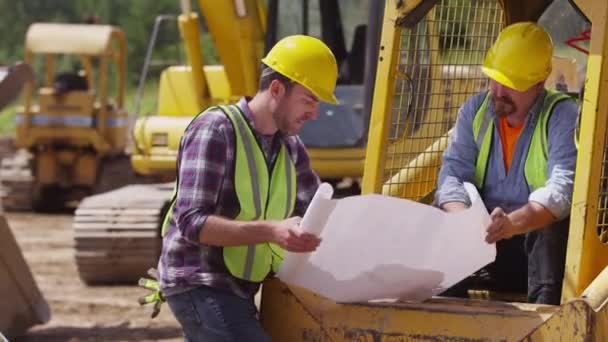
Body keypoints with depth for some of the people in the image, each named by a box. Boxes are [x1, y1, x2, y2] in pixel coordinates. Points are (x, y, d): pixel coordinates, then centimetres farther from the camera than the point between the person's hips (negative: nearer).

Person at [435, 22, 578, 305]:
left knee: (553, 229, -36)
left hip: (540, 237, -4)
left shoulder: (563, 116, -10)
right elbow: (453, 172, -4)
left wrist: (514, 223, -44)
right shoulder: (475, 111, 6)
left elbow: (564, 188, -24)